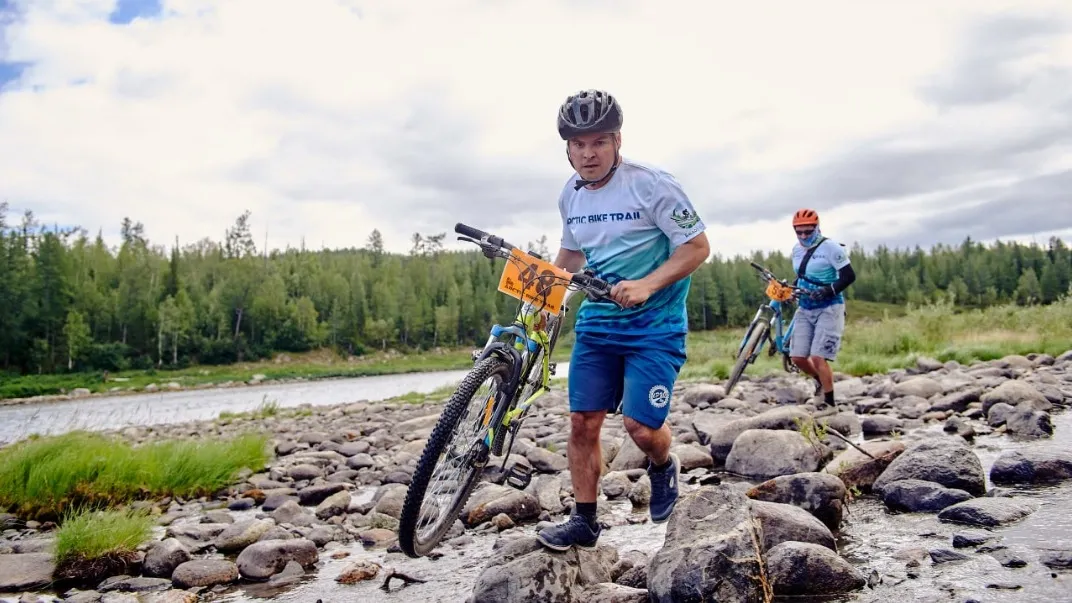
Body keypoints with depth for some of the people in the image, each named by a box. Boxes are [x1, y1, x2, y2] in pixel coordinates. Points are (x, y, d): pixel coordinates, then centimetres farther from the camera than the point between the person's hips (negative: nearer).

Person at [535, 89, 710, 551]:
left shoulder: (650, 184, -15)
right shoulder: (570, 194, 3)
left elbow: (698, 246, -12)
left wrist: (646, 285, -25)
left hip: (655, 324, -5)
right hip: (597, 320, 5)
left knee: (640, 426, -13)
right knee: (582, 423, 2)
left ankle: (663, 467, 23)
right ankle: (583, 521, 17)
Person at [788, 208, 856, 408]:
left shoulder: (830, 247, -11)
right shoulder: (797, 249, 9)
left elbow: (849, 276, -13)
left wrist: (828, 290, -27)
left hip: (829, 308, -6)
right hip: (805, 309, 6)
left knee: (818, 357, -15)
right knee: (797, 357, 1)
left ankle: (829, 403, -2)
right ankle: (821, 380, 32)